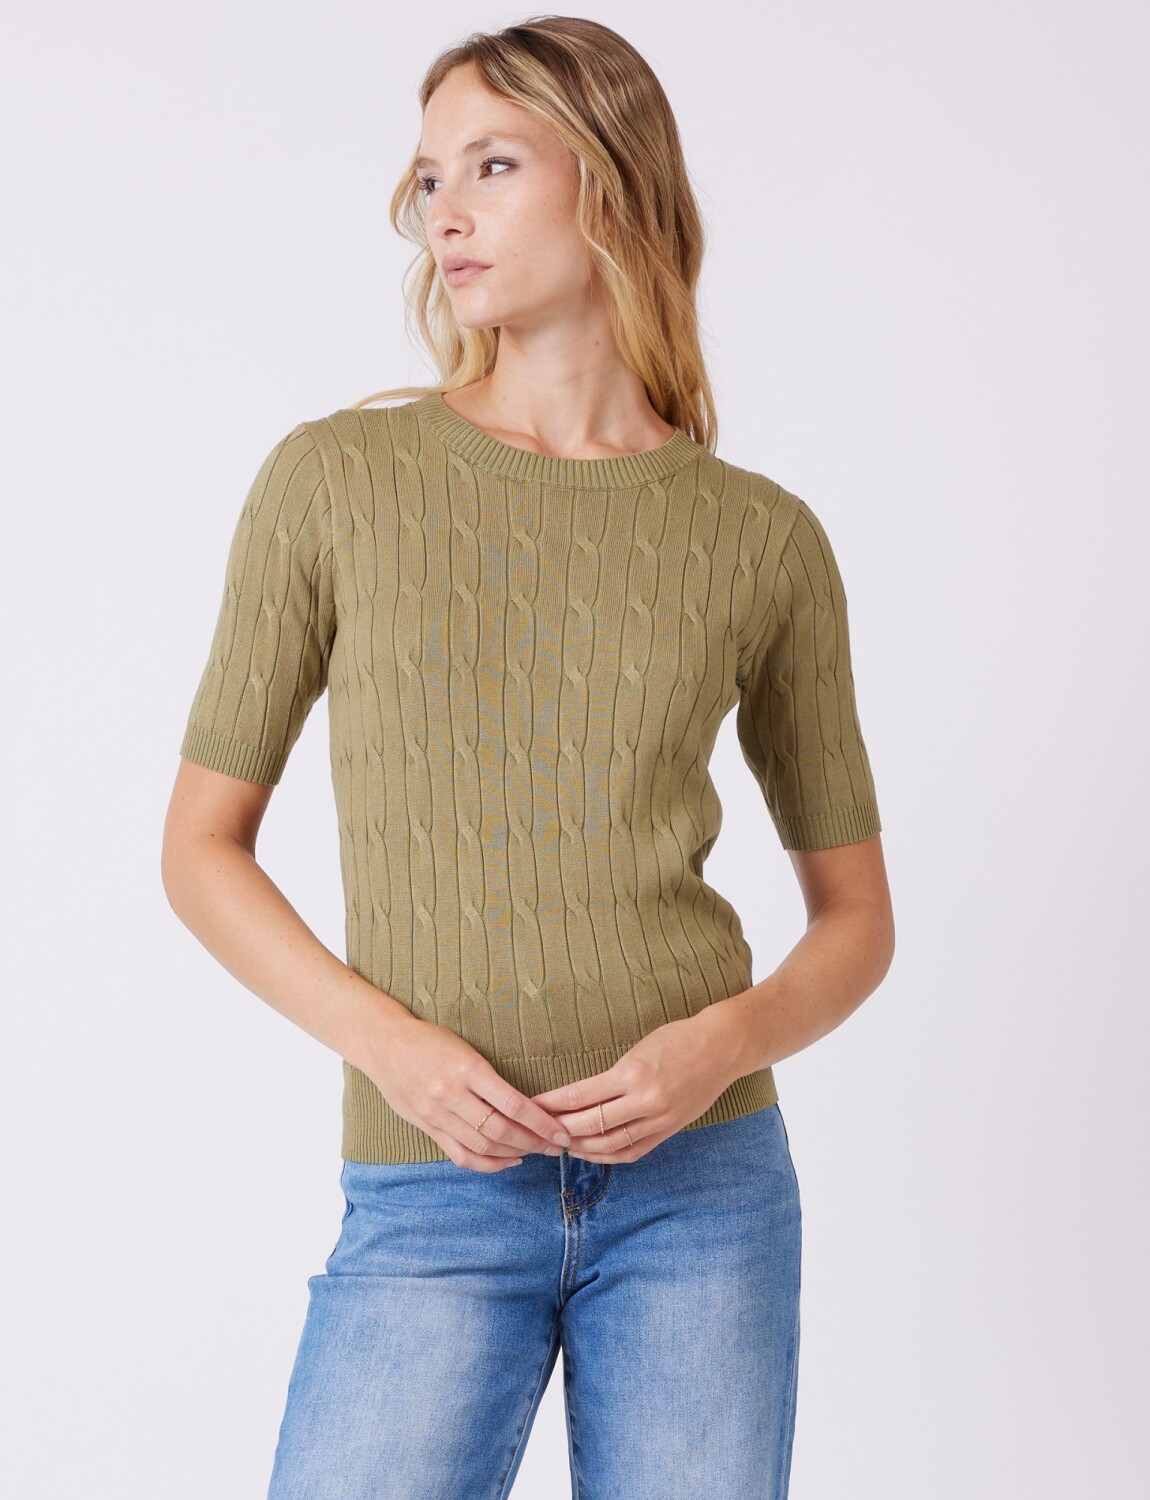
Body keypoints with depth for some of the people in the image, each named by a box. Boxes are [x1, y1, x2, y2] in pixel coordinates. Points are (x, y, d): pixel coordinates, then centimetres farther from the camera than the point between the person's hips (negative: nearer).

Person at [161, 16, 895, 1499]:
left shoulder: (762, 538, 3)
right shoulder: (335, 482, 0)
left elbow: (855, 913, 11)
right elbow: (202, 843, 5)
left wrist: (725, 1042, -9)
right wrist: (384, 1040, -10)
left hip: (702, 1185, 1)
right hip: (433, 1200, -1)